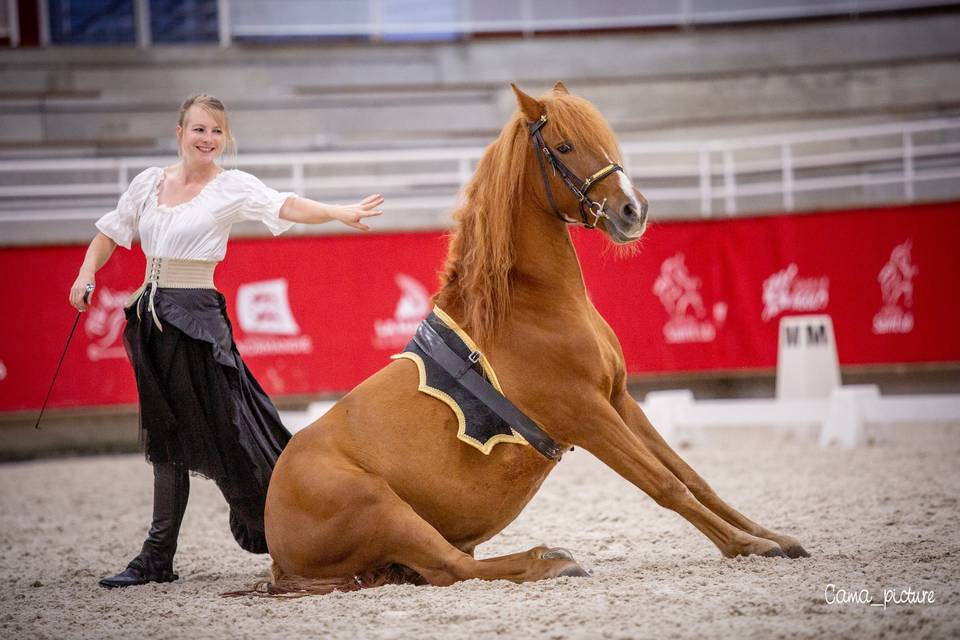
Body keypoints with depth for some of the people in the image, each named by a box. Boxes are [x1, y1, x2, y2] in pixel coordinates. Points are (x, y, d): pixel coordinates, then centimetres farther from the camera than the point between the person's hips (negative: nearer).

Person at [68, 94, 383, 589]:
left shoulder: (232, 187, -6)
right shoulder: (149, 182, 8)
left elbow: (286, 206, -22)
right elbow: (111, 232, 19)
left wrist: (338, 213, -39)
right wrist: (86, 274, 2)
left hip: (196, 317, -5)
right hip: (151, 315, 5)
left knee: (218, 431, -8)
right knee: (166, 436, 10)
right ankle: (157, 558, 15)